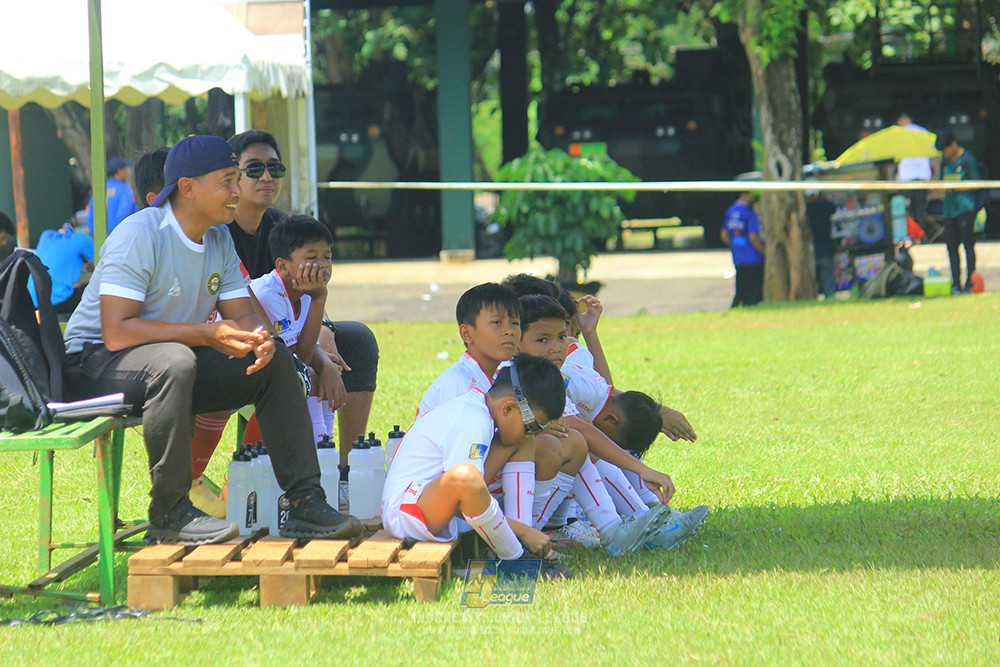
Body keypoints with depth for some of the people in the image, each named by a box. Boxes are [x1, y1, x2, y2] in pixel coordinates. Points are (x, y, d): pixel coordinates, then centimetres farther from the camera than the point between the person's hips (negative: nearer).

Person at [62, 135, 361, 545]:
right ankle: (169, 514, -30)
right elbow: (116, 333, -29)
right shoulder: (139, 235, -21)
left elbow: (242, 315, 4)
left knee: (275, 363, -5)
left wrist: (257, 339, -22)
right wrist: (207, 334, -30)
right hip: (94, 365, -8)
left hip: (178, 363, 8)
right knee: (174, 361, -39)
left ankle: (304, 502, -4)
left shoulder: (220, 242, 5)